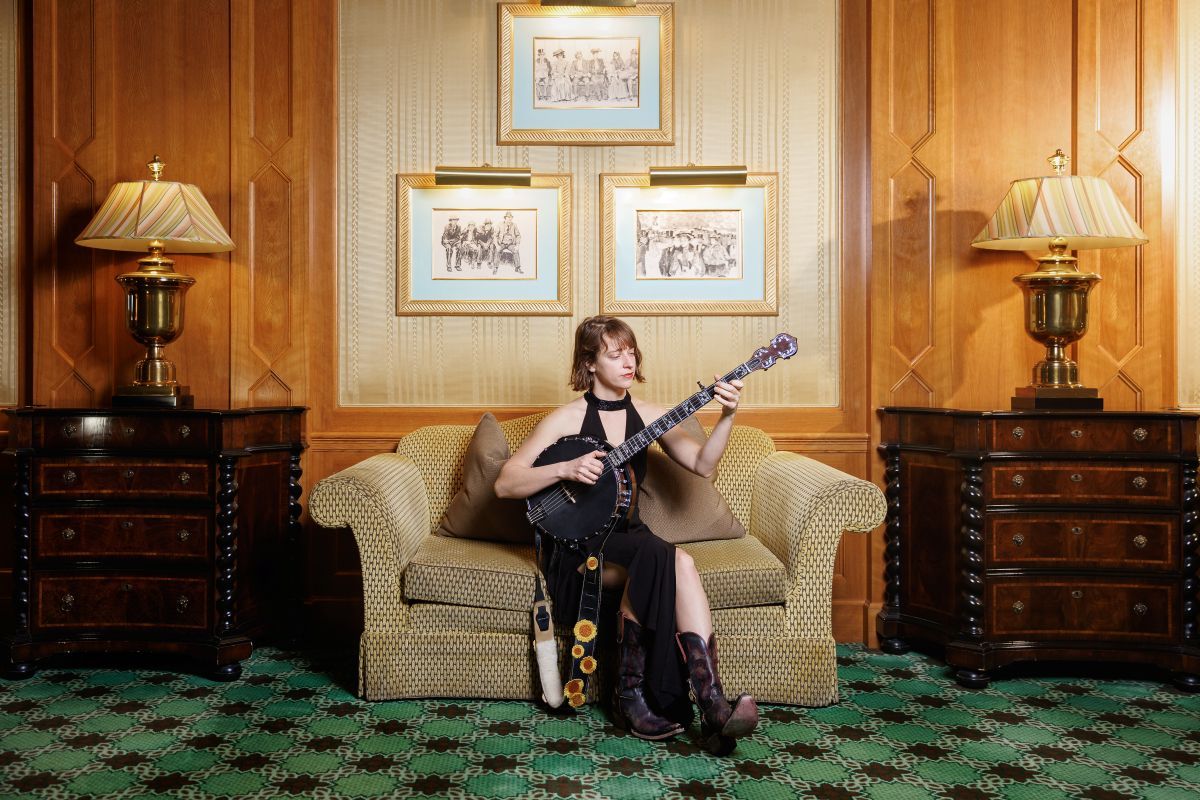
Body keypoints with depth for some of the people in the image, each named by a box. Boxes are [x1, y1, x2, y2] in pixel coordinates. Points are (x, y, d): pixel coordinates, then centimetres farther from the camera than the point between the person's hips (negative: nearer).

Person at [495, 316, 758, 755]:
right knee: (654, 558, -34)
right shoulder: (567, 418, -5)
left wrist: (727, 416, -16)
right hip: (577, 548, -4)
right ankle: (632, 694, -23)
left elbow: (701, 464, -2)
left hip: (627, 536, 4)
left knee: (679, 563, -30)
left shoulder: (646, 414, 8)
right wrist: (566, 468, -24)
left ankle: (711, 706, -34)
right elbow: (504, 483, -11)